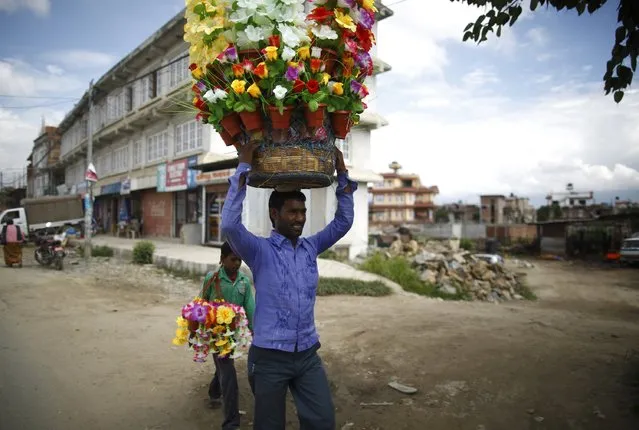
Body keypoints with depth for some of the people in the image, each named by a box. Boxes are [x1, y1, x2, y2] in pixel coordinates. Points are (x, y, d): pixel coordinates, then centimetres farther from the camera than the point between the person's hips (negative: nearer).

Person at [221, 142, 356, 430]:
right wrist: (244, 168, -23)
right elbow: (230, 225, -26)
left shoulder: (311, 247, 6)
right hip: (270, 356, -4)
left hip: (308, 354, 4)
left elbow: (343, 222, 8)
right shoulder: (261, 251, -9)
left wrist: (342, 175, 0)